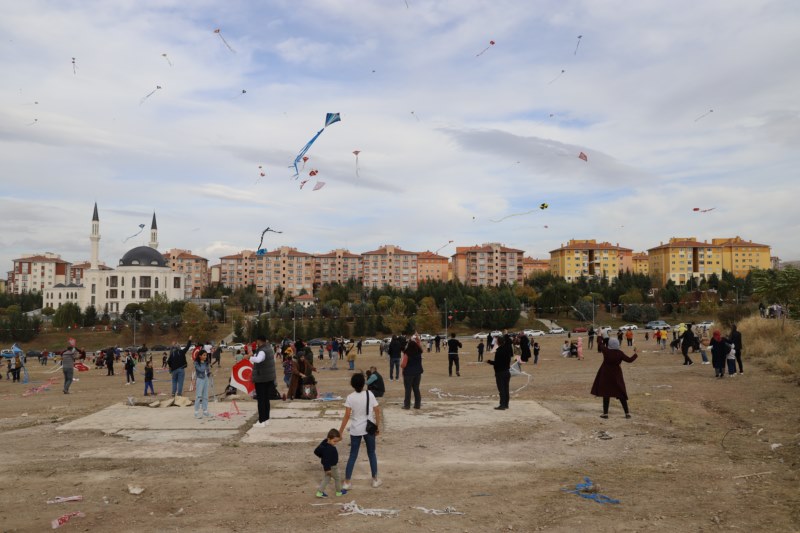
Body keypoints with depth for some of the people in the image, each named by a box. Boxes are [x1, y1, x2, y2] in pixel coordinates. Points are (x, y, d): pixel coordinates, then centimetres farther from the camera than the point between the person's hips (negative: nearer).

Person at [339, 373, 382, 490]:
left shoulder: (350, 397, -10)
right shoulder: (369, 394, -7)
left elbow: (347, 415, -12)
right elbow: (377, 411, -5)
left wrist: (341, 430, -5)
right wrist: (378, 426, 6)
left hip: (355, 430, 0)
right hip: (369, 428, 1)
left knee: (353, 455, 10)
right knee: (371, 453, 17)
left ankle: (347, 482, 10)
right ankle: (375, 480, 21)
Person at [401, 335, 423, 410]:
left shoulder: (407, 353, -15)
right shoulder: (419, 352, -1)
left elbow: (403, 365, -16)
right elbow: (419, 347, 23)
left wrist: (401, 363, 4)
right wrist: (417, 340, 23)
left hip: (408, 373, -5)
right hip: (418, 372, 5)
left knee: (408, 390, 1)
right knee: (416, 389, 13)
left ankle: (407, 405, 4)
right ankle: (417, 404, 15)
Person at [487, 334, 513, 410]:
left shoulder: (499, 351, -19)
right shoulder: (507, 349, 1)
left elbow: (496, 363, -20)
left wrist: (489, 361, -5)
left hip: (500, 372, -8)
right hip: (507, 371, 8)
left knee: (501, 389, -6)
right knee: (506, 389, 13)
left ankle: (502, 405, -6)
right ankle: (506, 404, 19)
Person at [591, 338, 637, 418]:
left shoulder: (605, 351, -13)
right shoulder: (619, 353, -11)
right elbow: (629, 360, -6)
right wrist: (635, 354, 13)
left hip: (606, 375, -1)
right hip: (616, 375, 1)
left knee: (606, 393, 6)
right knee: (621, 394, 9)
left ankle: (605, 413, 7)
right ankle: (627, 413, 11)